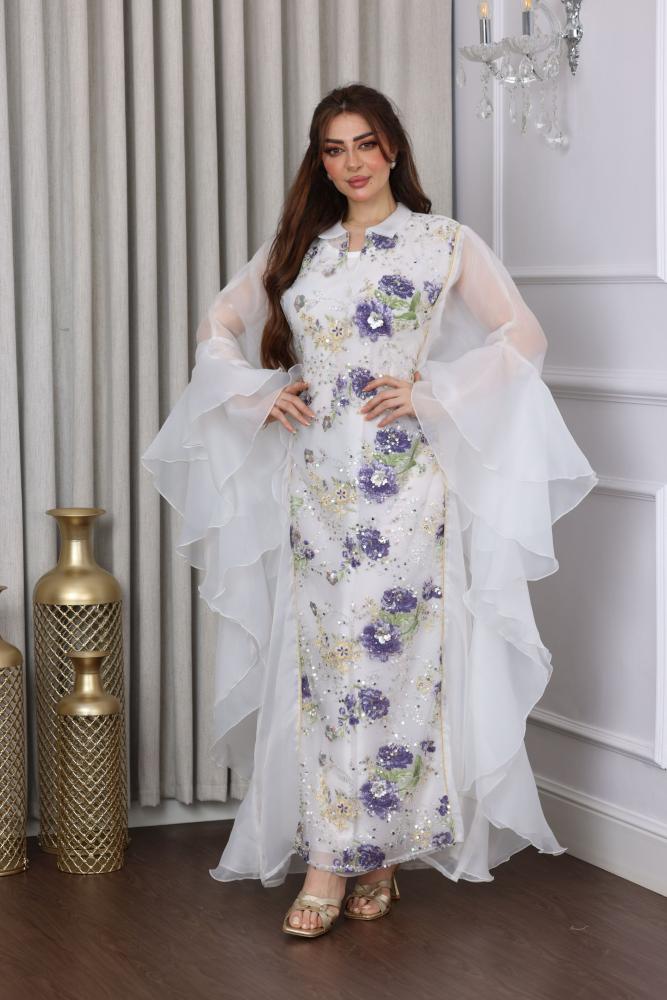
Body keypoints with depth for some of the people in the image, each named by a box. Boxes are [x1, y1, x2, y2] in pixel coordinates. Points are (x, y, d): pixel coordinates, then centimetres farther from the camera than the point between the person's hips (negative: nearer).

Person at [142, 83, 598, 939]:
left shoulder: (443, 243, 1)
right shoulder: (295, 249, 13)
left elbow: (522, 335, -4)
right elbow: (219, 326, 21)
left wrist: (428, 392, -13)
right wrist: (259, 393, 3)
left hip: (403, 483, -4)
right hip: (314, 483, 4)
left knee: (389, 657, -5)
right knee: (320, 660, 3)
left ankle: (376, 850, 5)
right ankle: (333, 858, 9)